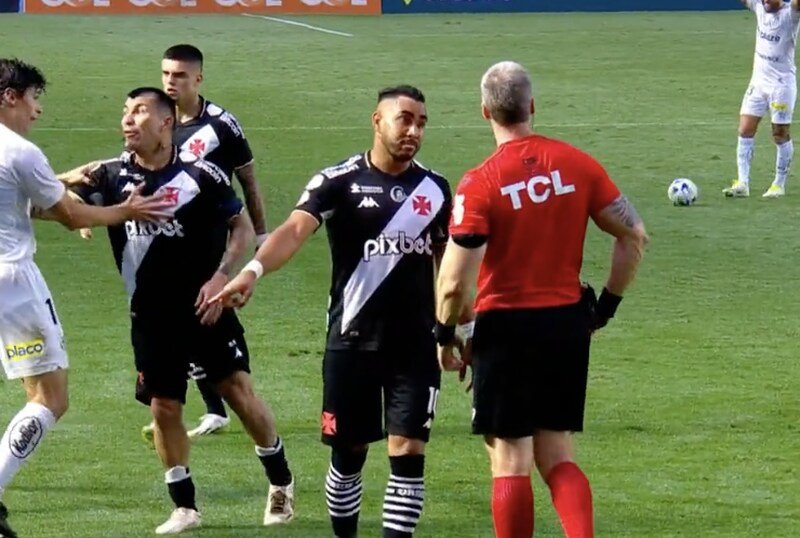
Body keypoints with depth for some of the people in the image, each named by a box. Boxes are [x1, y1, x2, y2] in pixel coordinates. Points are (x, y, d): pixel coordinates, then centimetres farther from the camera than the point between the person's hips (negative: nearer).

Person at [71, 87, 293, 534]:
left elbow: (242, 227, 0)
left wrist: (221, 277, -12)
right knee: (163, 408, 3)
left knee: (239, 393, -4)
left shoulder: (201, 174, -7)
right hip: (150, 317, 3)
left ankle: (281, 482, 18)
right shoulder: (112, 176, 0)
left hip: (206, 308, -2)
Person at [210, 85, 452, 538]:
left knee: (408, 452, -6)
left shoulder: (434, 187, 6)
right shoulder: (339, 181, -6)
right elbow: (295, 230, -22)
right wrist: (253, 270, -40)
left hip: (416, 343, 2)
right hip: (353, 340, -2)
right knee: (348, 452, 7)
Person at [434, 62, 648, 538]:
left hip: (506, 327, -4)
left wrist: (446, 337, 2)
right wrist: (608, 304, 13)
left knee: (510, 461, 5)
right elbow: (634, 235, 2)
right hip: (569, 323, 4)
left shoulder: (479, 185, -14)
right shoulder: (576, 164, -2)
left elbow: (454, 283, -16)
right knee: (557, 455, 13)